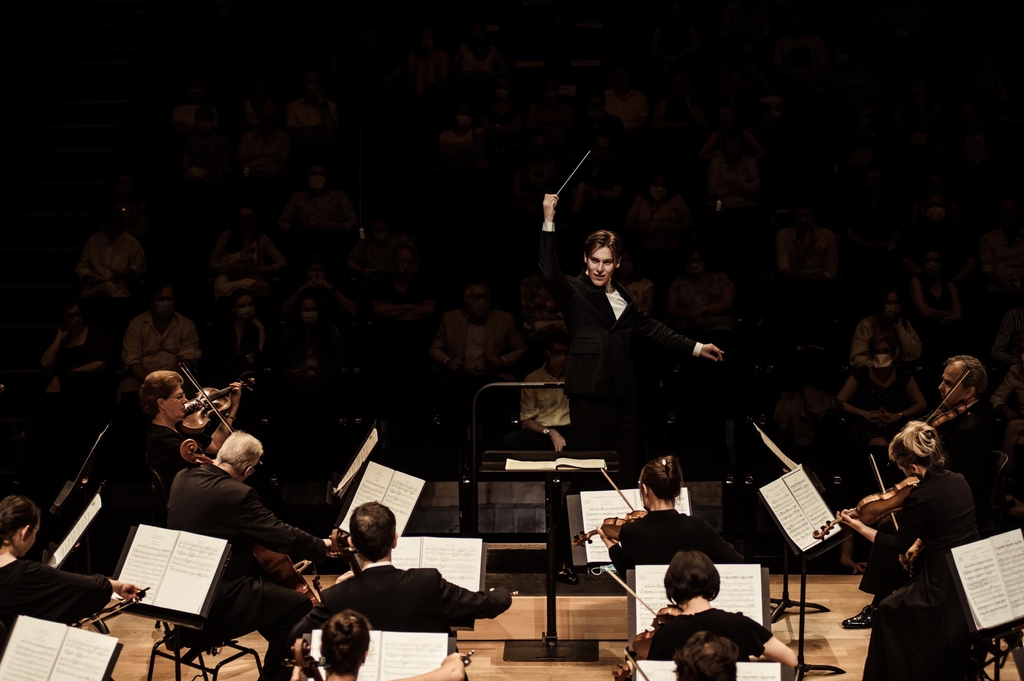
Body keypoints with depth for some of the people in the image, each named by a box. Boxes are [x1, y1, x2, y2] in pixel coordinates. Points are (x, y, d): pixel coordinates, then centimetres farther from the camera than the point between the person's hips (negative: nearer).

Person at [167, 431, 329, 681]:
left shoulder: (183, 479, 1)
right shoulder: (237, 494, -23)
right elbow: (283, 536, -17)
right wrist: (322, 546, -1)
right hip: (217, 601, -9)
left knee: (275, 588, 26)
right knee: (299, 605, -5)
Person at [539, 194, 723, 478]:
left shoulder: (622, 296, 17)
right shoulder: (574, 291, -1)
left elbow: (650, 327, 27)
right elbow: (549, 273, -21)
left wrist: (695, 348, 29)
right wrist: (548, 223, -27)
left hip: (622, 395, 6)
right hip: (589, 393, -6)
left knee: (624, 471, 6)